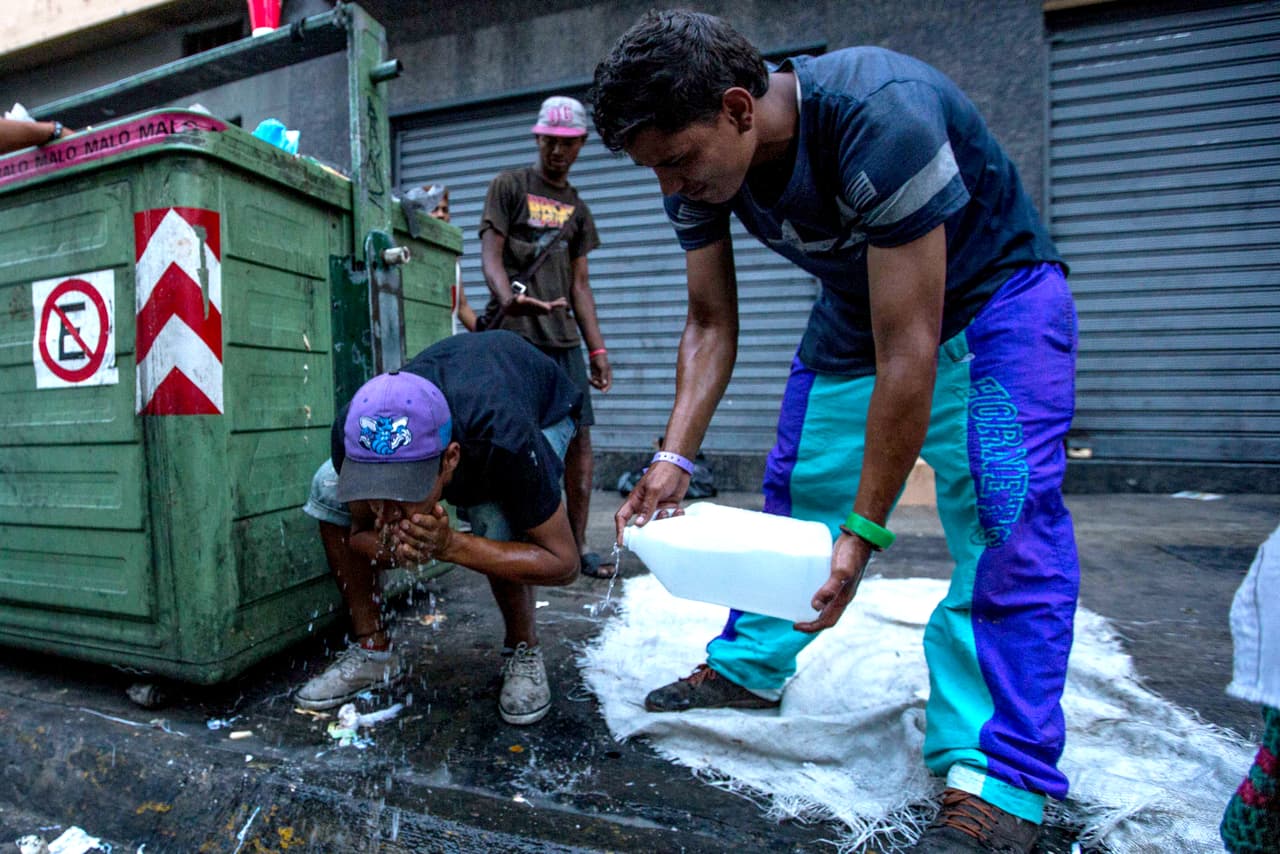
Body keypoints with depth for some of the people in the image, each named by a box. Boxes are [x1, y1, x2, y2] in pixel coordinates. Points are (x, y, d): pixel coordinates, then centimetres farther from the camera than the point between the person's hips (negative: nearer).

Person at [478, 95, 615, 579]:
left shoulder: (576, 208, 21)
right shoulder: (510, 186, 6)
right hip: (515, 335, -5)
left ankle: (577, 544, 11)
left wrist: (597, 348, 11)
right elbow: (490, 256, -5)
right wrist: (508, 298, -27)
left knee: (579, 437, 2)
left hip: (564, 339, 5)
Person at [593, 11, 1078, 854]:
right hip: (856, 306, 6)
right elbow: (711, 325, -9)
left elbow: (907, 353, -35)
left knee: (1004, 506, -22)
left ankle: (995, 777, -11)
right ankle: (748, 667, 22)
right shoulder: (699, 165, -14)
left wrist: (865, 530, -32)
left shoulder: (878, 116, -35)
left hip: (991, 294, -5)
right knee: (798, 486, 5)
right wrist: (674, 457, -20)